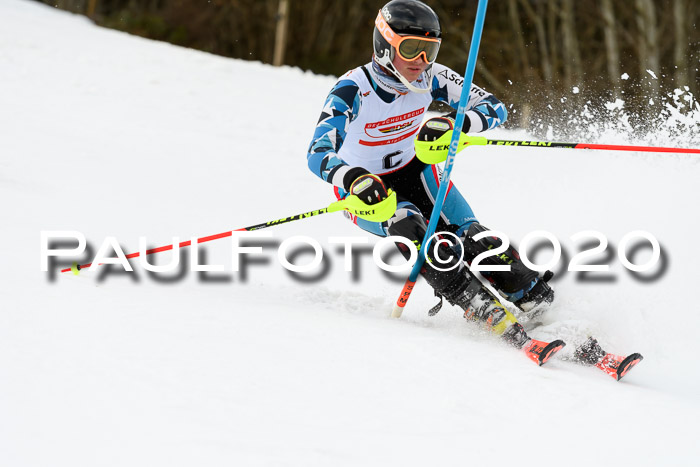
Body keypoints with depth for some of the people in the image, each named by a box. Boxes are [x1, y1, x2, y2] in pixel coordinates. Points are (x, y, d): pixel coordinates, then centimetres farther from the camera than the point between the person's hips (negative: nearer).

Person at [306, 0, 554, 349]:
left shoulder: (430, 77, -17)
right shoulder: (352, 91, -30)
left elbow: (494, 108, -16)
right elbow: (318, 154, -40)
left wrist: (456, 123, -38)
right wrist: (352, 178, -61)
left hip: (413, 171, 4)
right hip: (364, 189, -4)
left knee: (470, 237, -20)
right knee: (409, 226, -33)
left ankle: (537, 302, -11)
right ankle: (492, 318, -33)